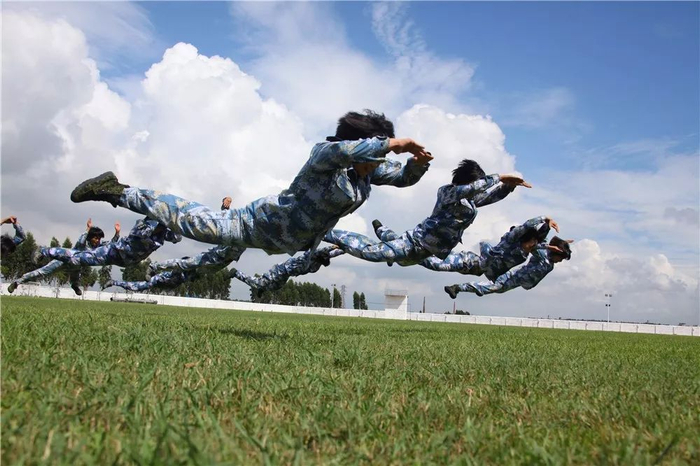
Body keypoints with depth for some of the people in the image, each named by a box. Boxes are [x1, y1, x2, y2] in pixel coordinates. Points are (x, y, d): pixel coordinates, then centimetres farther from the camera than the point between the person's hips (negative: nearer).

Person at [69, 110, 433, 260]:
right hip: (269, 222, -8)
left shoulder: (367, 169, -4)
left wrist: (418, 164, -16)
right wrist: (390, 144, -49)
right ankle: (116, 191, 4)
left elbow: (403, 178, 7)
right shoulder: (324, 155, -27)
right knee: (197, 223, -11)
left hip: (298, 240, 8)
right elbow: (341, 149, -51)